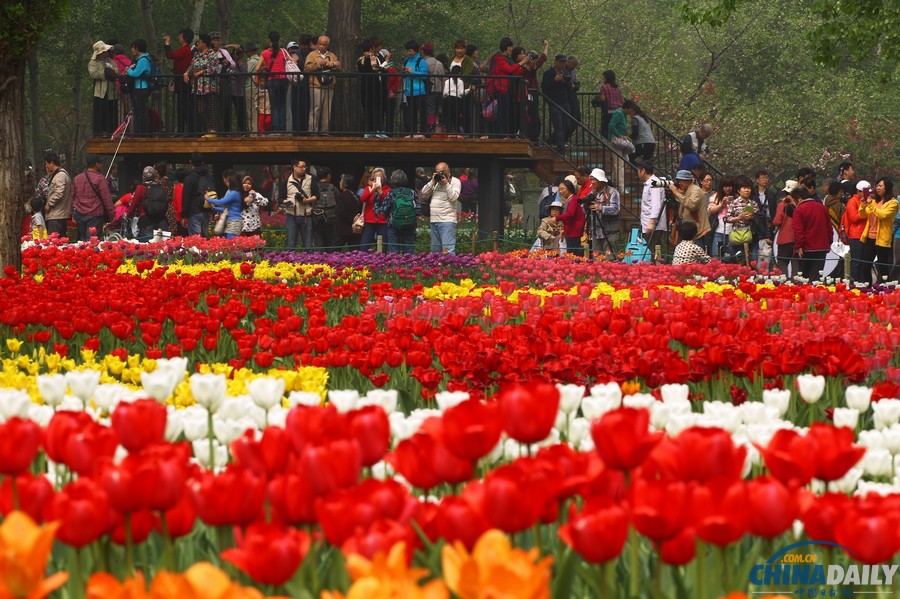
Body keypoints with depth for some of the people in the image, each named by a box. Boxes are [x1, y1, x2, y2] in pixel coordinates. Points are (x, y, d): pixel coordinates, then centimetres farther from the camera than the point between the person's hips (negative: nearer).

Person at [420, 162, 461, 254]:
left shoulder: (455, 181, 0)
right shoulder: (435, 181, 16)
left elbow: (453, 197, -11)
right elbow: (424, 194, 9)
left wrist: (446, 184, -12)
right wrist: (432, 182, -1)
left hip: (447, 221, -6)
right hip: (434, 220, 6)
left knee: (448, 250, -15)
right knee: (435, 250, 11)